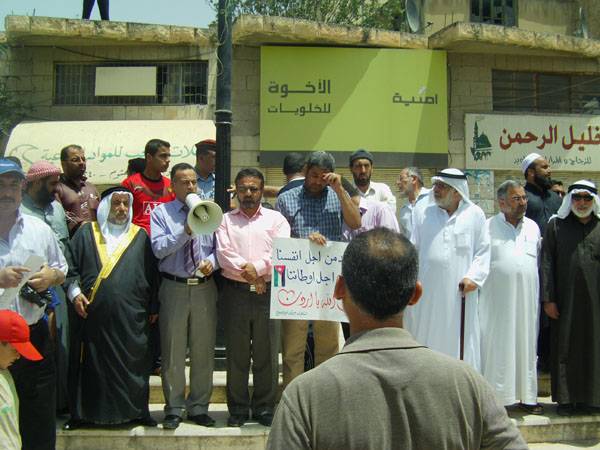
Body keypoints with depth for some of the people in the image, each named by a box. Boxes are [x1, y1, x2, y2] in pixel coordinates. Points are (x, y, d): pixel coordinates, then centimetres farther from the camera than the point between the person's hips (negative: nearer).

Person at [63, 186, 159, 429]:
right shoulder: (86, 233, 10)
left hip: (130, 316, 0)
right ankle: (83, 412, 18)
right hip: (92, 314, 0)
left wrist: (153, 306, 9)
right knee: (91, 363, 6)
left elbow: (152, 273, 11)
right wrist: (74, 292, -6)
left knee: (133, 363, 4)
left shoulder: (140, 236, 11)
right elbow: (71, 266, 8)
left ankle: (137, 410, 17)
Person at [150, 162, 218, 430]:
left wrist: (212, 261, -15)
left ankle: (199, 407, 21)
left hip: (205, 287, 2)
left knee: (203, 351, 8)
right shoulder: (161, 212, 3)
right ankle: (174, 409, 16)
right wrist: (185, 230, -18)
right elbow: (159, 249, -9)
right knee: (173, 351, 4)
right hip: (174, 288, -2)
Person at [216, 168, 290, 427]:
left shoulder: (276, 219, 9)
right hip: (235, 291, 1)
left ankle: (264, 408, 14)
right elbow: (223, 255, -2)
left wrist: (256, 267, -16)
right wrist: (246, 270, -14)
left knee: (267, 353, 3)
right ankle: (238, 409, 16)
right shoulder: (225, 220, 11)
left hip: (268, 291, 0)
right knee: (236, 353, 5)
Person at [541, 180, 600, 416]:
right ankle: (566, 398, 13)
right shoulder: (556, 225, 4)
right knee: (565, 348, 3)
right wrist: (548, 298, -6)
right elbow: (547, 263, 0)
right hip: (565, 300, -1)